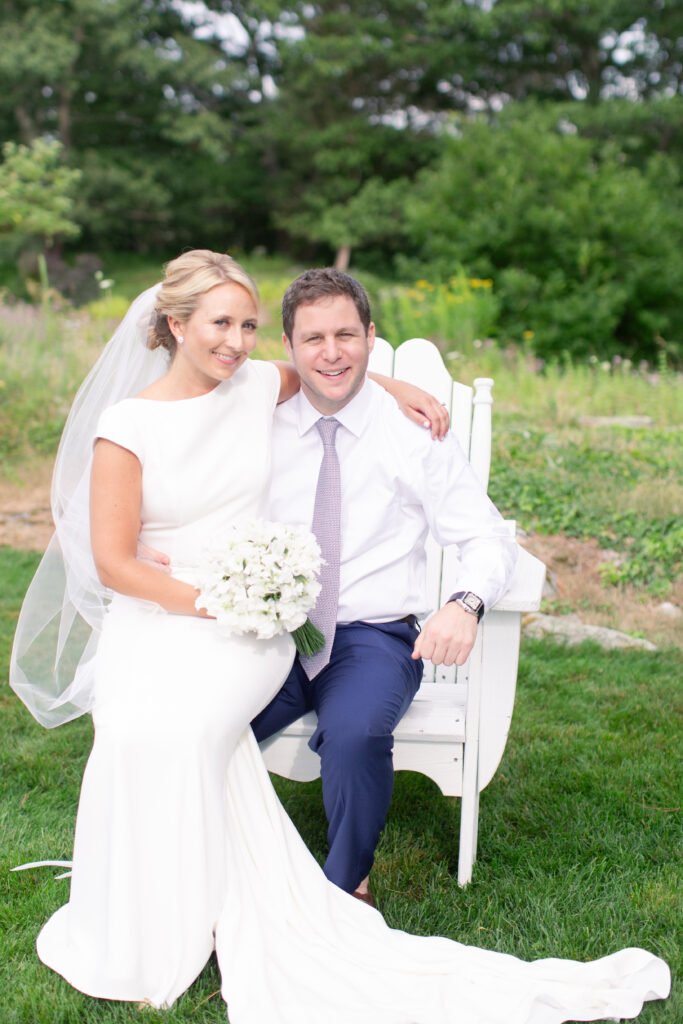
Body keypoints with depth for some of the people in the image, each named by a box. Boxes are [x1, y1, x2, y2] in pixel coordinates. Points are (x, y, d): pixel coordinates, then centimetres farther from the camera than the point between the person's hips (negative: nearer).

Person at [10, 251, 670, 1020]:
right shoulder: (127, 424, -2)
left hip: (252, 625, 1)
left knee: (181, 723, -32)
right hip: (155, 619, -1)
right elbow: (112, 561, -5)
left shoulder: (261, 386, 6)